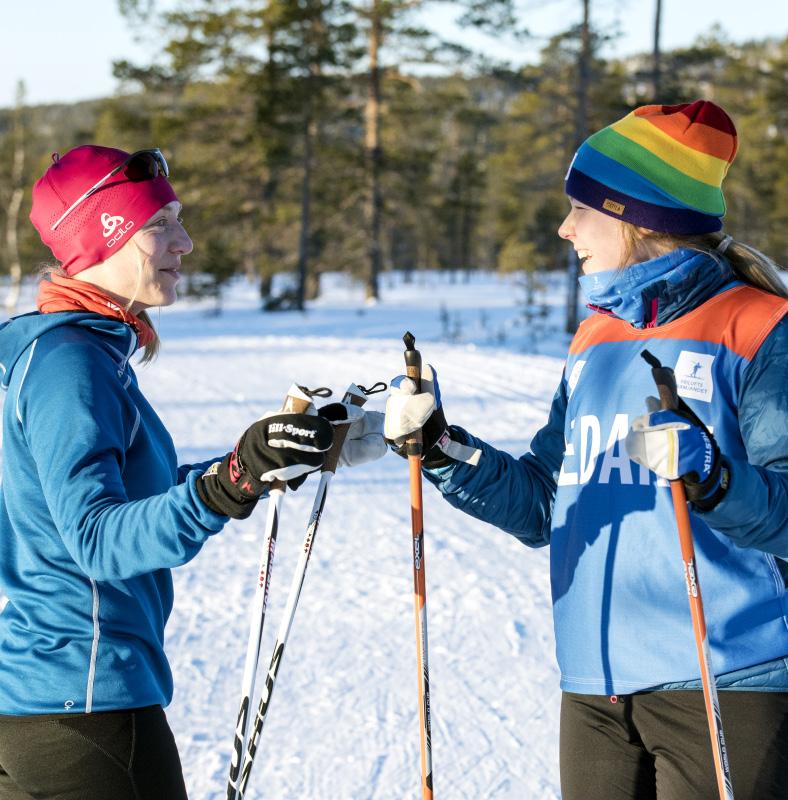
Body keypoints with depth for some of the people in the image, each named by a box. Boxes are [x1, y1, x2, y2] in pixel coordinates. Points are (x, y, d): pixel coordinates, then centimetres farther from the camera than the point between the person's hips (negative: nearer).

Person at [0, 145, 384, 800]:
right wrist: (228, 485, -40)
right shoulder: (71, 362, -18)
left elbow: (143, 489, 20)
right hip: (85, 698, -10)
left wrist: (287, 456, 20)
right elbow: (98, 539, -27)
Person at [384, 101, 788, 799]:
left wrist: (714, 478, -31)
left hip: (724, 687, -6)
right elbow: (541, 508, 15)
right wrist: (439, 447, 5)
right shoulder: (595, 341, 16)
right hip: (595, 685, 6)